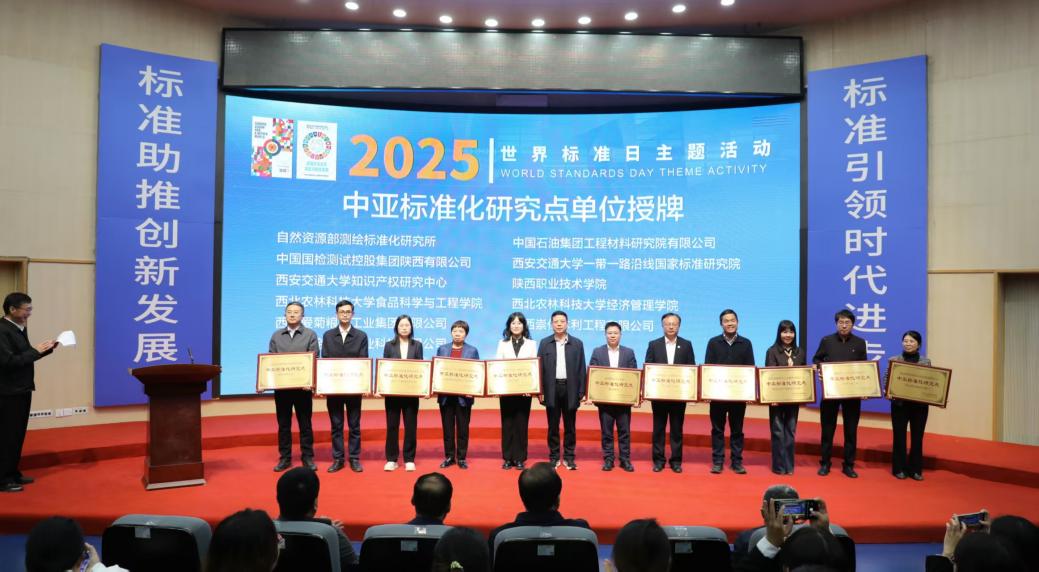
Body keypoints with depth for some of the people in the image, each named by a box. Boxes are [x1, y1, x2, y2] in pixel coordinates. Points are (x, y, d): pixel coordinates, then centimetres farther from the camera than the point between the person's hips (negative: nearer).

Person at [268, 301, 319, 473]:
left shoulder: (310, 335, 3)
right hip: (281, 386, 3)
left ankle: (307, 457, 12)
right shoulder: (276, 335, 11)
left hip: (302, 386, -2)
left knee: (305, 424, 4)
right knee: (283, 424, 8)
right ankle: (285, 458, 16)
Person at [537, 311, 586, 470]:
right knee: (553, 426, 6)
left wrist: (581, 392, -3)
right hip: (551, 389, 0)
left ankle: (569, 457, 15)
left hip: (570, 389, 0)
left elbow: (581, 369, 3)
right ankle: (554, 457, 15)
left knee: (570, 426, 6)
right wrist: (540, 391, -4)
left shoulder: (577, 343, 4)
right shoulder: (545, 343, 4)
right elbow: (540, 368, 3)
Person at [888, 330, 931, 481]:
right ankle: (899, 469, 15)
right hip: (900, 404, -1)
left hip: (920, 405, 1)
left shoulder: (926, 362, 5)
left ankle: (915, 470, 18)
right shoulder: (894, 360, 0)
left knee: (917, 438, 7)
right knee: (899, 437, 4)